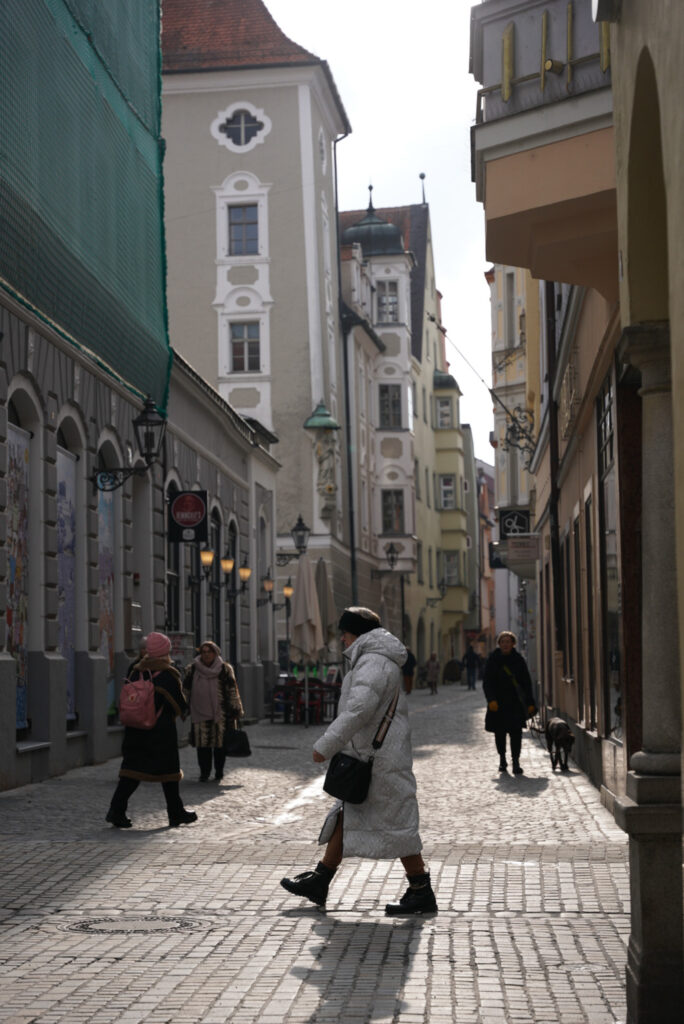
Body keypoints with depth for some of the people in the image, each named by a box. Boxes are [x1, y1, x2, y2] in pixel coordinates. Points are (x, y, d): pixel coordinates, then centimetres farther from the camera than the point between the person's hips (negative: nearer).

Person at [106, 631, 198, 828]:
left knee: (132, 768, 5)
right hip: (161, 730, -5)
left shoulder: (137, 672, 4)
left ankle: (116, 809, -7)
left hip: (134, 729, 5)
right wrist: (182, 712, 14)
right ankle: (176, 813, 16)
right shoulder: (169, 676, -11)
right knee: (169, 770, 7)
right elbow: (181, 706, -8)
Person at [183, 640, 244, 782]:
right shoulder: (193, 670, 7)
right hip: (200, 712, 1)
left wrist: (236, 711, 1)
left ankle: (219, 773, 14)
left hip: (219, 713, -1)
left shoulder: (224, 669, 2)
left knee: (219, 743, 2)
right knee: (202, 743, -1)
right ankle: (204, 772, 8)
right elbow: (186, 690, 14)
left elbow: (233, 691, 3)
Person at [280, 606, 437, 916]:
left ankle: (422, 893, 1)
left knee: (396, 824, -5)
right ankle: (319, 881, 23)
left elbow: (359, 709, -30)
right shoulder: (371, 661, 17)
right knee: (346, 818, 15)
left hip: (379, 760, -11)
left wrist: (326, 745, -27)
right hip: (369, 759, 11)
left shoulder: (373, 663, -18)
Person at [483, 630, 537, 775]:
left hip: (516, 703, 0)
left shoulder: (519, 660, 5)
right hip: (498, 703, 0)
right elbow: (488, 682, -3)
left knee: (516, 732, -8)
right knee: (500, 732, 7)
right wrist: (491, 700, -16)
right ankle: (502, 758, 26)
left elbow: (526, 683, 8)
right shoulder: (493, 659, 1)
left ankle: (516, 762, -5)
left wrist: (530, 703, 3)